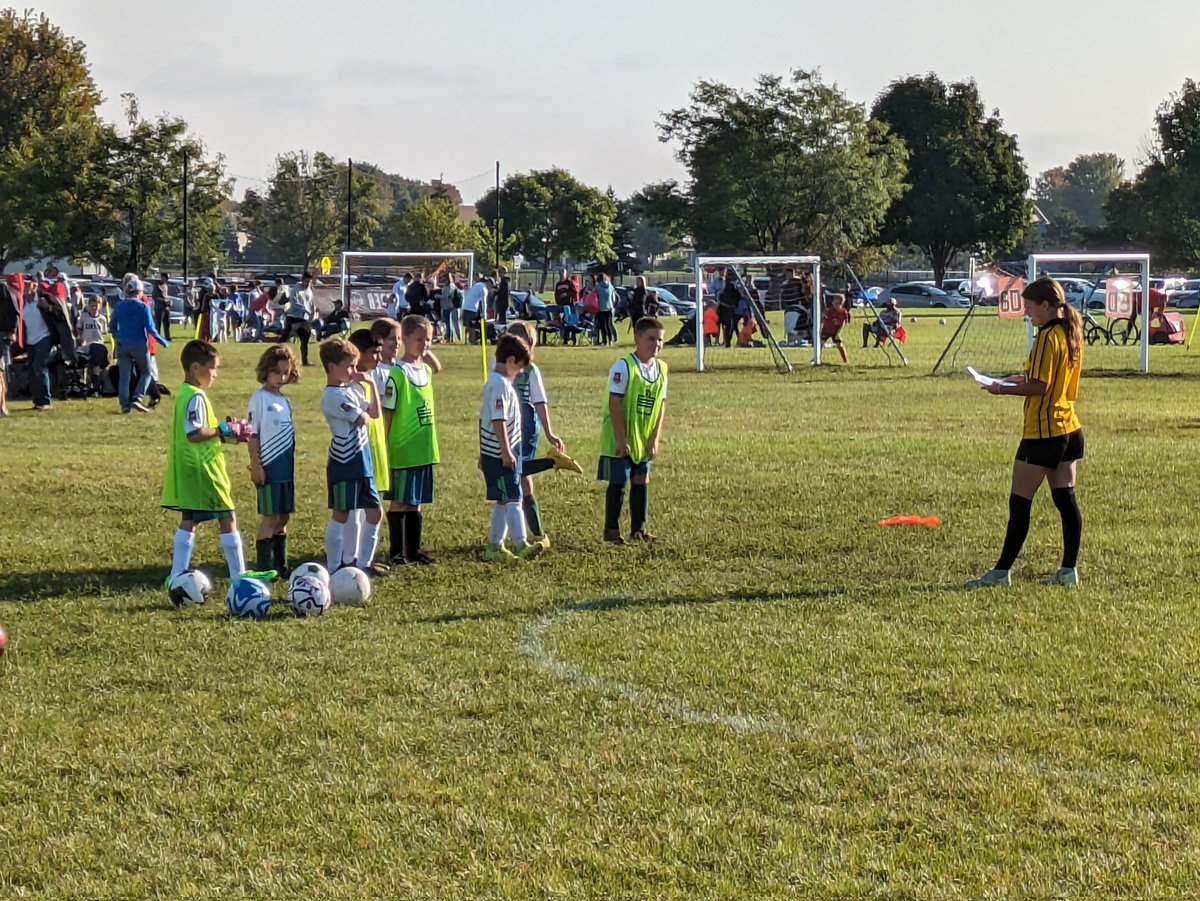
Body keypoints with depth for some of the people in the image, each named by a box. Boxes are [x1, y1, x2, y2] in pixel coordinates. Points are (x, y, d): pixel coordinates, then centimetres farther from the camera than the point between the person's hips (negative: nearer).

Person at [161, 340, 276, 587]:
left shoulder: (184, 394, 13)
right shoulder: (196, 397, -18)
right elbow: (194, 433, -26)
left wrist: (225, 433, 12)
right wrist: (222, 431, -16)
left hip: (187, 470, 10)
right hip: (203, 468, -10)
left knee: (189, 521, 12)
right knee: (228, 518, 0)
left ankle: (177, 575, 10)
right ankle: (239, 573, 6)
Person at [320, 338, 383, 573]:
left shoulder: (353, 390, 12)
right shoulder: (332, 395, -17)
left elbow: (375, 412, 15)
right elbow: (362, 419, -19)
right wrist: (363, 414, 3)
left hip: (362, 460, 9)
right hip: (343, 463, -9)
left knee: (374, 513, 9)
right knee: (341, 515, -1)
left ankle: (363, 562, 19)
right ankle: (334, 567, 6)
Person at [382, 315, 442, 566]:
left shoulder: (424, 369, 8)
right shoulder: (398, 373, -14)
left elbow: (437, 368, 34)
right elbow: (387, 412, -14)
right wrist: (384, 448, -15)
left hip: (424, 449, 7)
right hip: (402, 450, -7)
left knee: (416, 502, 13)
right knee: (399, 501, 1)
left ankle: (414, 549, 20)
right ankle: (396, 552, 8)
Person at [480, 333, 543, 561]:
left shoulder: (494, 382, 15)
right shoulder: (500, 385, -16)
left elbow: (485, 418, 22)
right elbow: (498, 421, -23)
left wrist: (483, 453, 28)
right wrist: (506, 452, -23)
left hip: (493, 453, 10)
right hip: (501, 454, -10)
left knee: (504, 501, 13)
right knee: (512, 498, -14)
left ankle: (494, 547, 16)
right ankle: (521, 545, -19)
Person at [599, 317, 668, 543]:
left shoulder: (660, 369, 5)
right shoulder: (623, 366, -15)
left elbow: (661, 405, 8)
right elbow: (615, 404, -17)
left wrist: (655, 438, 2)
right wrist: (621, 439, -19)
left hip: (644, 440, 6)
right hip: (619, 439, -6)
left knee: (641, 481, 9)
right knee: (618, 482, 0)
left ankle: (638, 528, 17)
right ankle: (611, 530, 9)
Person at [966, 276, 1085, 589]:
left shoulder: (1048, 337, -16)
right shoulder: (1072, 333, 11)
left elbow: (1039, 387, -20)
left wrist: (1003, 389, -10)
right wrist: (1024, 378, 13)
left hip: (1043, 431, -9)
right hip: (1070, 429, 9)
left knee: (1019, 503, -4)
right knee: (1066, 499, 9)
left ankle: (1002, 571, -1)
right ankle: (1069, 570, 10)